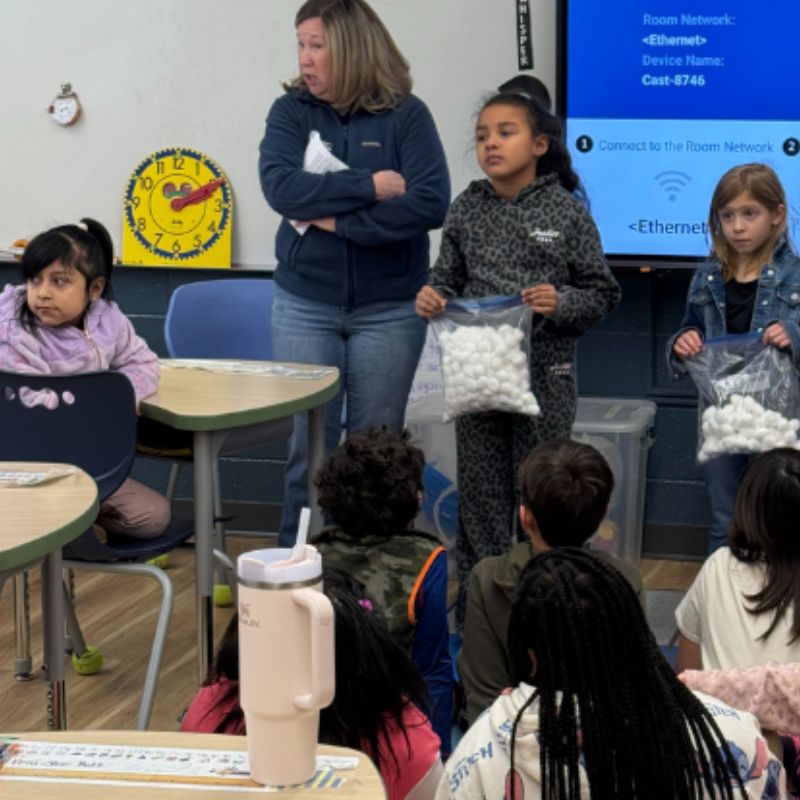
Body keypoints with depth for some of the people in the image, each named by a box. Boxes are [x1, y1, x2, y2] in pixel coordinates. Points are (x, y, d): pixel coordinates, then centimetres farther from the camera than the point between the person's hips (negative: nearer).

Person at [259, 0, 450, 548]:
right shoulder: (292, 111, 3)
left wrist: (337, 220, -16)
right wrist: (369, 186, -16)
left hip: (389, 309, -1)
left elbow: (431, 204, -15)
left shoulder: (406, 115, -3)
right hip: (305, 306, 1)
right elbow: (281, 188, -14)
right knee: (309, 442, 4)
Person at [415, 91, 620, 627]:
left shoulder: (565, 211, -4)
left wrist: (561, 304, -18)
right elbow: (449, 277, 14)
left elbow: (603, 293, 0)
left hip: (545, 376, -3)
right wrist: (432, 298, -8)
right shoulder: (468, 211, 5)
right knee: (480, 493, 9)